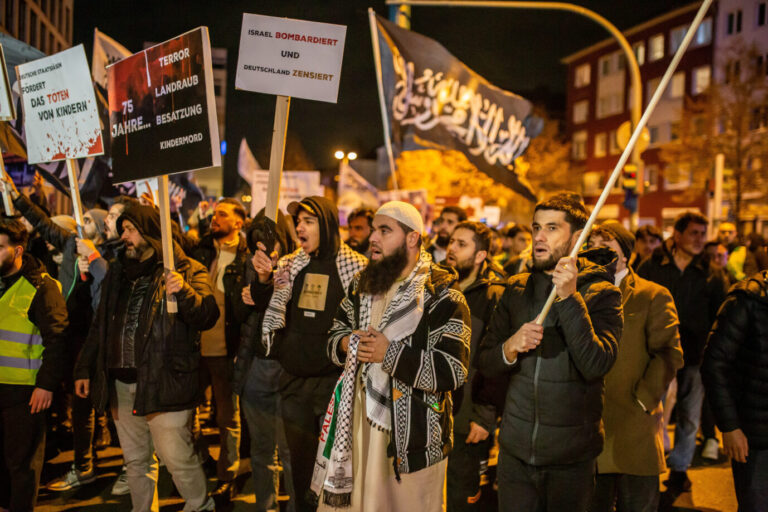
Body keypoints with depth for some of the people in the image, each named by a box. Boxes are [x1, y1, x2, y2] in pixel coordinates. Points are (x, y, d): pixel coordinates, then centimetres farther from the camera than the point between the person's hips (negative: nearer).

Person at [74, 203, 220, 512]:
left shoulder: (186, 270, -4)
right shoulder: (118, 271, 15)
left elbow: (207, 316, -17)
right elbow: (100, 325, 22)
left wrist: (184, 291, -34)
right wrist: (84, 368, 20)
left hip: (164, 382, -6)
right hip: (122, 383, 7)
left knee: (177, 458, -5)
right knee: (135, 461, 17)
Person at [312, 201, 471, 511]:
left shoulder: (443, 297, -13)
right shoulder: (362, 285, 10)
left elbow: (452, 372, -20)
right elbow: (335, 334, 18)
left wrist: (390, 354, -22)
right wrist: (346, 343, -6)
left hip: (411, 433, -6)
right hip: (355, 425, 6)